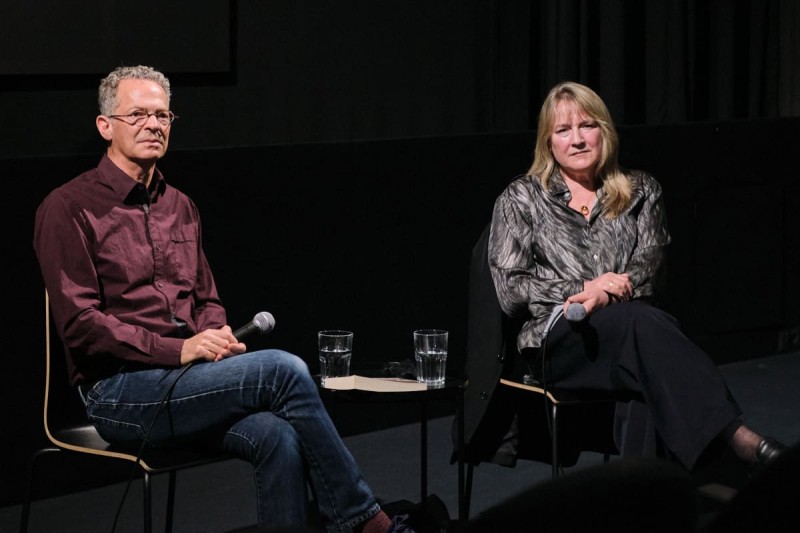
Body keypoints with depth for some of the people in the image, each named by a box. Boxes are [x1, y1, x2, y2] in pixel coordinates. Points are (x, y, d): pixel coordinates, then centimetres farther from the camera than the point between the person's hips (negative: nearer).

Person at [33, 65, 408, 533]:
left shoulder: (180, 207, 19)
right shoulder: (69, 209, -4)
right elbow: (80, 323, -11)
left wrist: (216, 336, 0)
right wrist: (177, 349, -18)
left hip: (183, 380, 6)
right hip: (118, 392, -6)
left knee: (277, 436, -27)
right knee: (283, 369, -24)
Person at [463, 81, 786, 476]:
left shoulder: (640, 192, 22)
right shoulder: (519, 200, 15)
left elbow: (649, 268, 6)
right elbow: (509, 290, 4)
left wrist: (604, 296, -16)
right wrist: (584, 289, -10)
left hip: (632, 328, 3)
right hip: (554, 343, -3)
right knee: (639, 320, -39)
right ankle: (735, 435, -57)